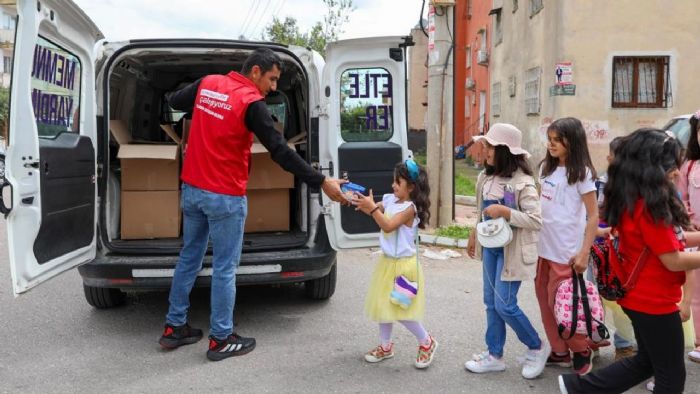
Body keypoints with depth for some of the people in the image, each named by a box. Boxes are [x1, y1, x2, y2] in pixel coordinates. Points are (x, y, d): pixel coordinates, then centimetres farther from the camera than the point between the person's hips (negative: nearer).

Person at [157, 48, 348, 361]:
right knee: (225, 267, 3)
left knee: (189, 258, 17)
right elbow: (280, 151, -20)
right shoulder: (251, 103, -15)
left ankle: (174, 328, 27)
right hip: (225, 197, -7)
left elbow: (173, 101, 22)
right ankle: (221, 340, 12)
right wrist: (322, 182, -19)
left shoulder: (207, 83, 5)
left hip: (192, 189, 7)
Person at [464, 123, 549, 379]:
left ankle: (537, 347, 18)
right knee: (491, 302, 12)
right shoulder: (486, 177, 4)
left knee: (505, 305, -6)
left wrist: (505, 211, -28)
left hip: (511, 250, -8)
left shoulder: (522, 182, -19)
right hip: (490, 246, 8)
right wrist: (474, 235, 21)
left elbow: (536, 221, -22)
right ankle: (495, 355, 25)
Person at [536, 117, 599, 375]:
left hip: (566, 250, -7)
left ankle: (582, 352, 20)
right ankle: (560, 352, 24)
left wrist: (584, 253, -16)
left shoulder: (581, 173, -10)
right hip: (544, 246, 7)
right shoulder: (546, 168, 9)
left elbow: (593, 216, -10)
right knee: (545, 298, 10)